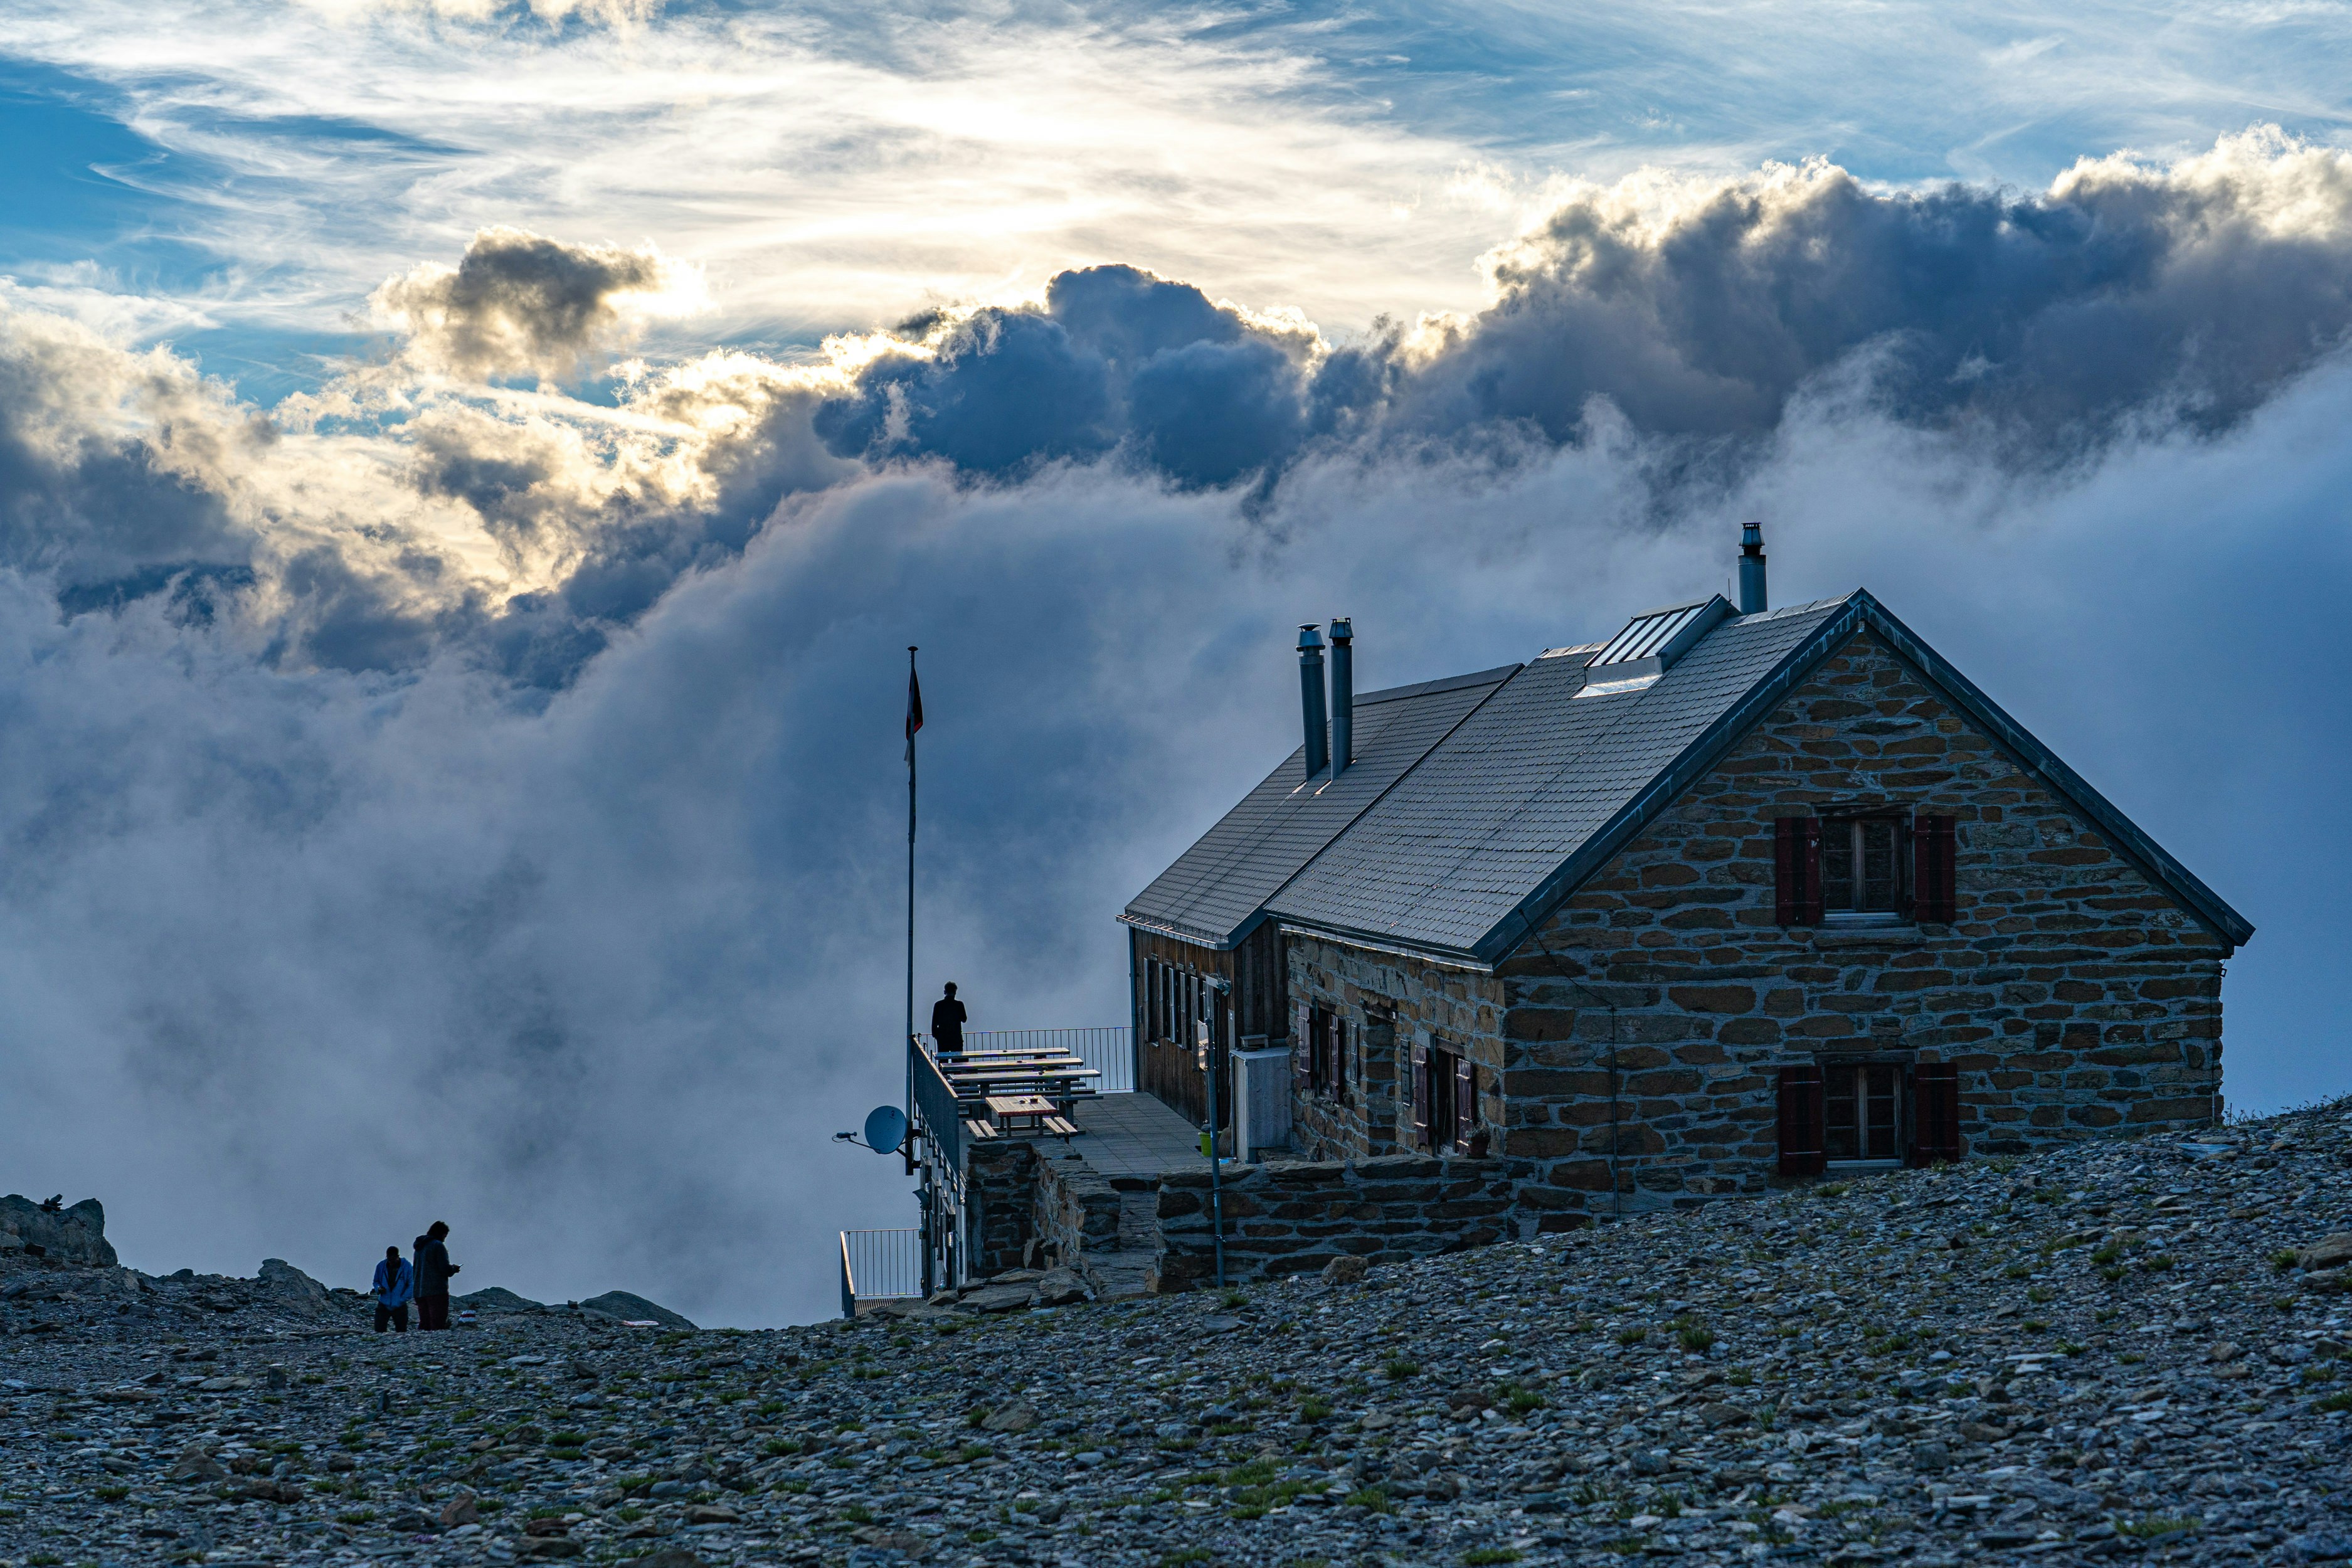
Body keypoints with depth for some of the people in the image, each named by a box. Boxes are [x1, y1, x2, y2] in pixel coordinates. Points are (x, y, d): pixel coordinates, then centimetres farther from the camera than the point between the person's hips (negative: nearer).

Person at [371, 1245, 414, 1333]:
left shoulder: (406, 1266, -8)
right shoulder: (381, 1266, -1)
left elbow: (411, 1286, -6)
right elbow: (376, 1282, 12)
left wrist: (402, 1300, -15)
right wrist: (379, 1288, -12)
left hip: (400, 1307, -2)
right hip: (383, 1305, 2)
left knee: (401, 1331, 3)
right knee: (378, 1329, -9)